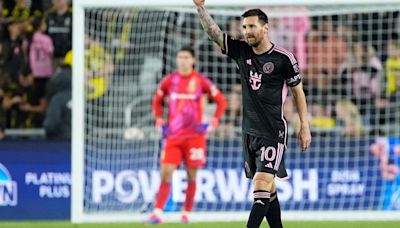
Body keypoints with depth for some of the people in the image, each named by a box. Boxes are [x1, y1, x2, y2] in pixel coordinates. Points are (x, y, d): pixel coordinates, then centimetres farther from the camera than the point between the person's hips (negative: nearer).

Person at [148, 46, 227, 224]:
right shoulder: (169, 81, 4)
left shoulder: (201, 81, -2)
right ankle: (157, 213, -13)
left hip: (194, 135, -1)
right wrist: (159, 120, 7)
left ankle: (186, 214, 13)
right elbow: (157, 101, 20)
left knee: (192, 176, 2)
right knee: (166, 174, -9)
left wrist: (214, 122, -4)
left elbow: (221, 101, 6)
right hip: (173, 136, 1)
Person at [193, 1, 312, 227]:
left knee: (262, 182, -17)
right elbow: (214, 32, 0)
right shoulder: (241, 51, 5)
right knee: (268, 189, 10)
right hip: (250, 130, 6)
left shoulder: (284, 58, -8)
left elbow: (298, 91, 0)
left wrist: (305, 127, 0)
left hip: (273, 132, -6)